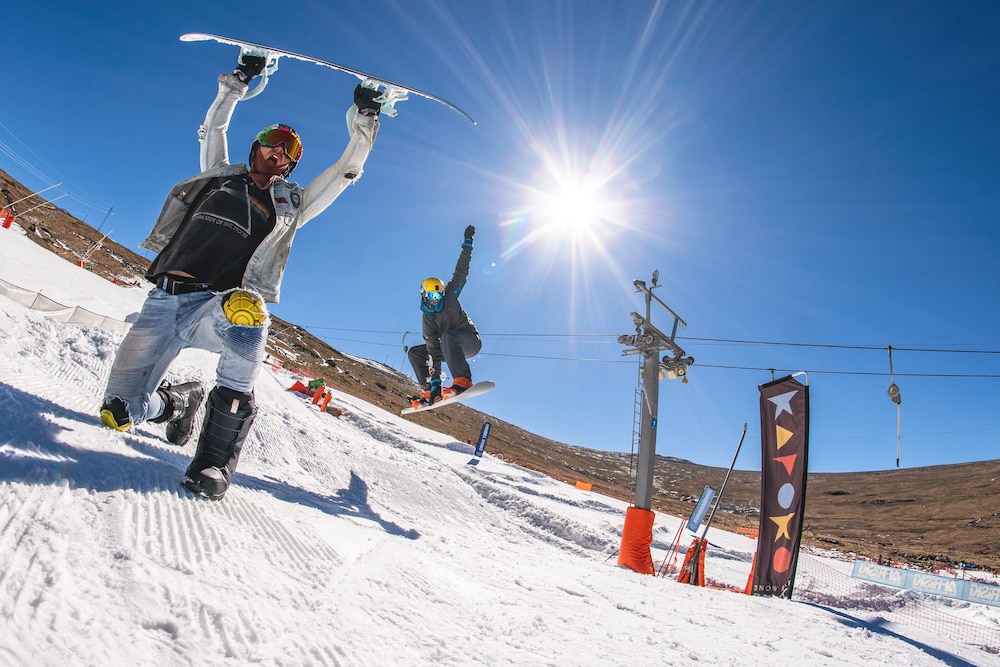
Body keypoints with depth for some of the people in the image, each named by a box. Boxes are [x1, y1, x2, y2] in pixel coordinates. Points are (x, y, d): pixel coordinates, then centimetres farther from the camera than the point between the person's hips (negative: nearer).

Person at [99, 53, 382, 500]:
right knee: (119, 413, -8)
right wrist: (239, 80, 27)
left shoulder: (291, 205, 19)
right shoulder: (221, 175, 23)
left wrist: (363, 118, 13)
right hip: (164, 299, 2)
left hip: (217, 304, -2)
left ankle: (216, 458, -34)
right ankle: (180, 400, 30)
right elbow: (214, 126, 29)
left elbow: (347, 170, 16)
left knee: (247, 315, -43)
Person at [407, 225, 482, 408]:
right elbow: (433, 350, -15)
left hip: (471, 342, -5)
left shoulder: (450, 296, -6)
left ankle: (462, 381, -51)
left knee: (447, 336, -37)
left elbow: (461, 271, -5)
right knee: (414, 352, -1)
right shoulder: (428, 319, -6)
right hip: (450, 349, 5)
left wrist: (467, 242, -9)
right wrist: (435, 382, -24)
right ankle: (429, 391, -13)